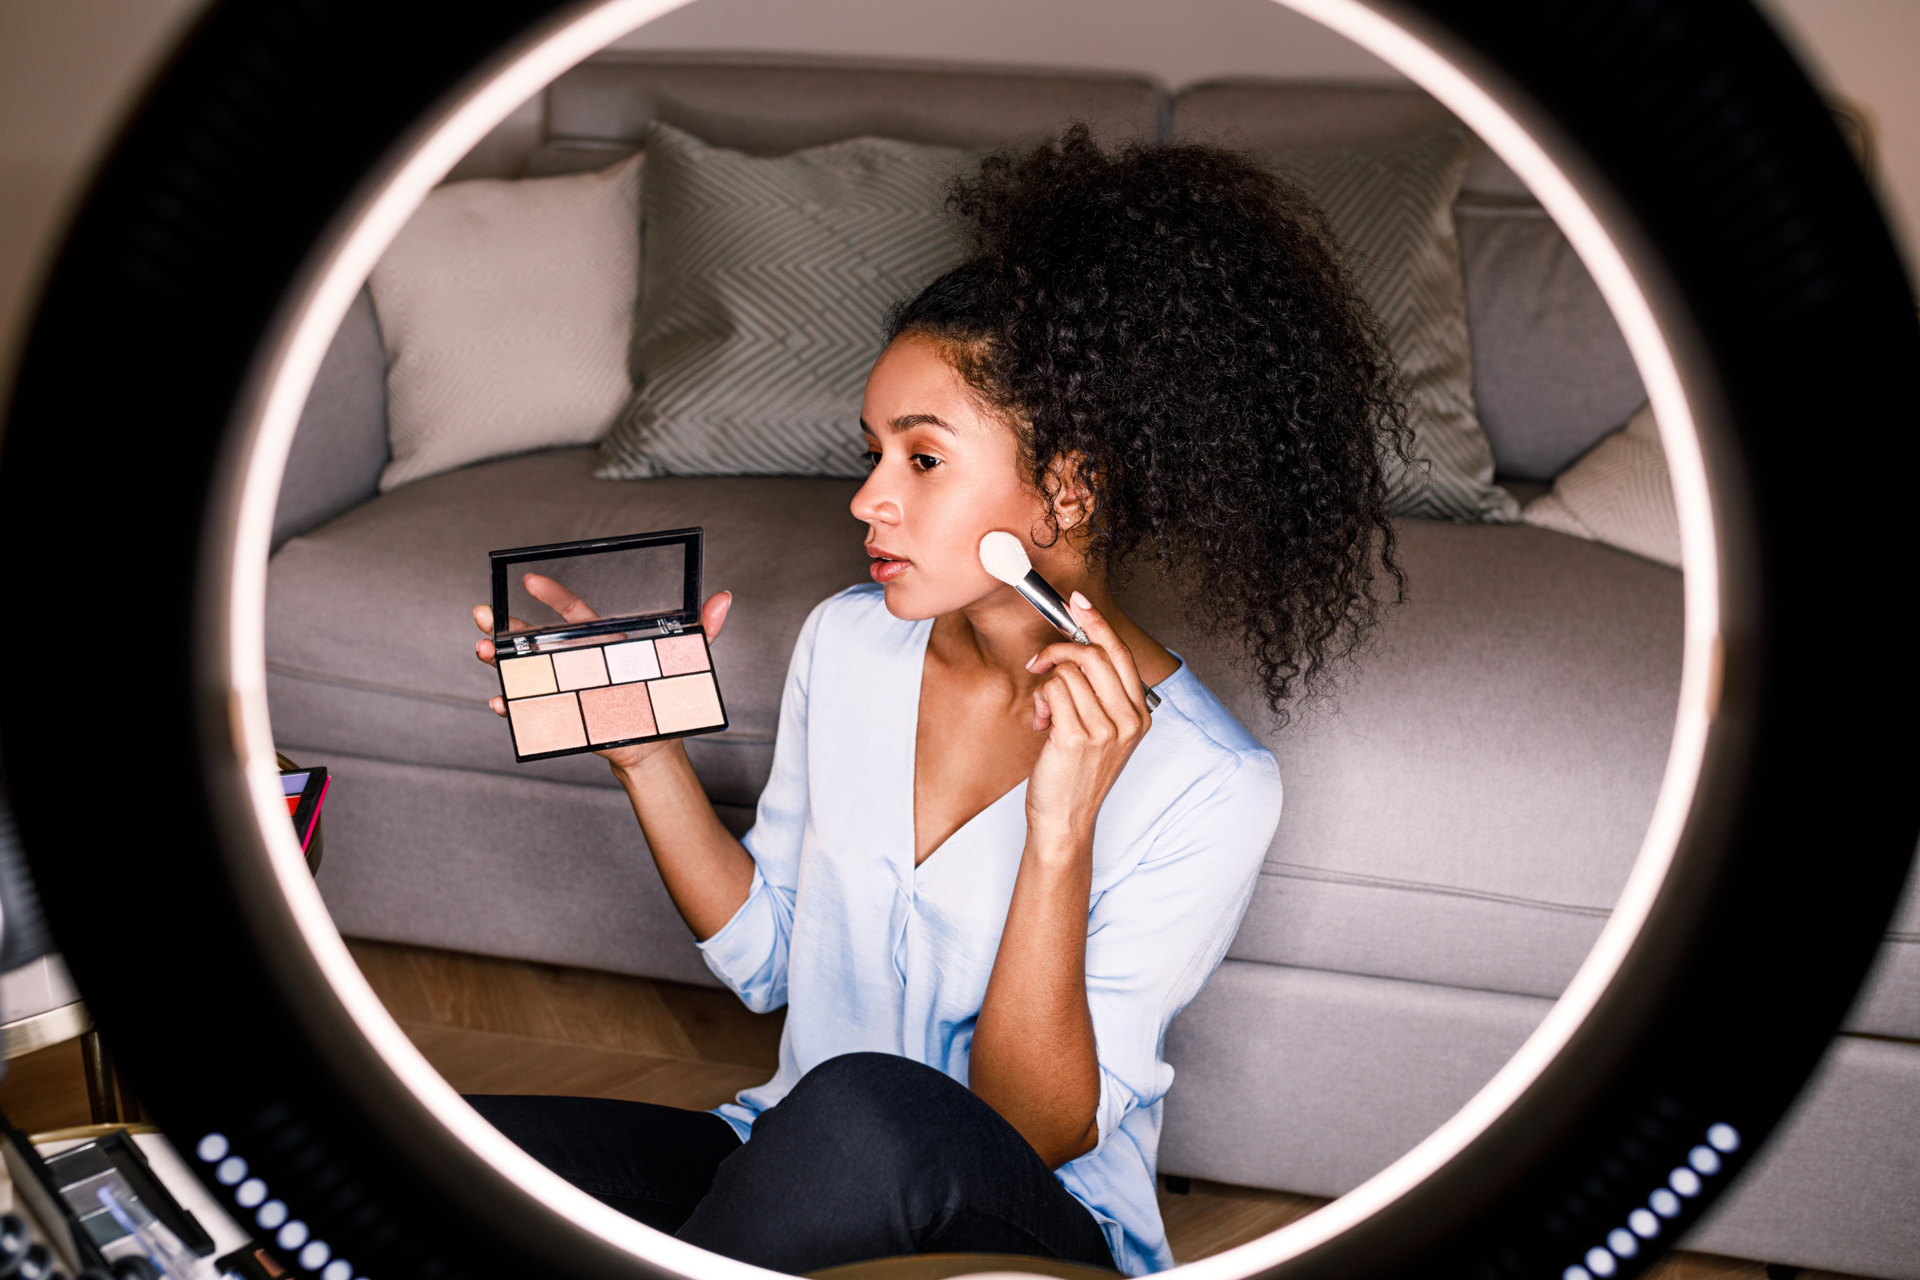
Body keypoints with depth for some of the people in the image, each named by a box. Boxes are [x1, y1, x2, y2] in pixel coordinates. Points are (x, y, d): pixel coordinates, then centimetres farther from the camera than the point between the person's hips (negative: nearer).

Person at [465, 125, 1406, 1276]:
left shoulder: (1210, 787, -17)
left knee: (865, 1107, -38)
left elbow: (1040, 1134, -17)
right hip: (800, 1176, 4)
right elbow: (761, 953, 8)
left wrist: (1060, 835, -30)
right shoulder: (847, 641, 0)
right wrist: (645, 747, -6)